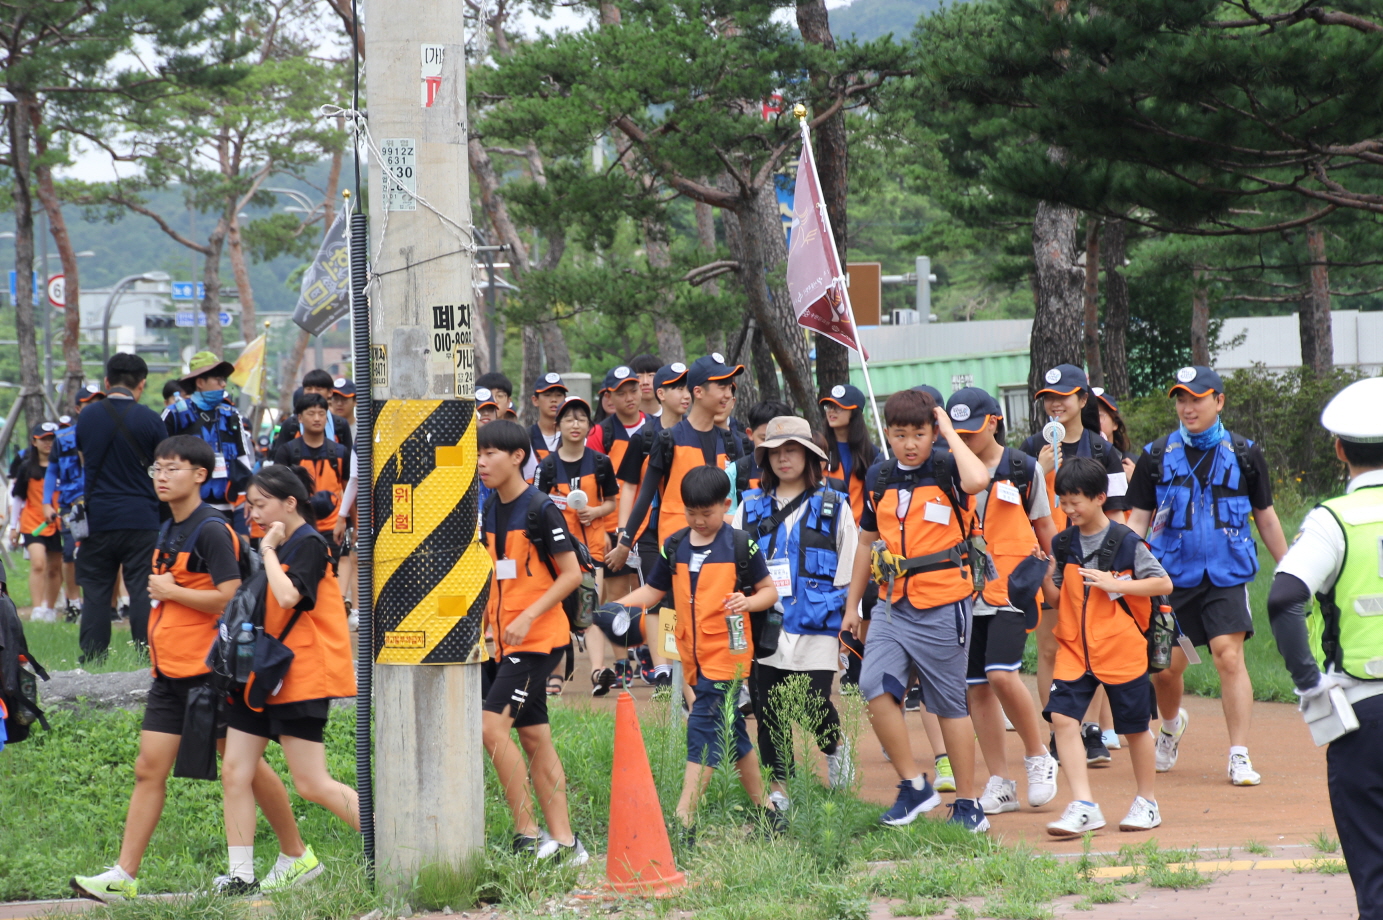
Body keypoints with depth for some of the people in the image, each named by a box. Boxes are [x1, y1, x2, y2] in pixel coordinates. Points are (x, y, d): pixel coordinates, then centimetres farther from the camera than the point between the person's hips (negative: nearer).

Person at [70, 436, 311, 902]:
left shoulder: (211, 530, -14)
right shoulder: (170, 532, 14)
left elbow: (229, 598, -22)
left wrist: (170, 591, -15)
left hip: (208, 670, -8)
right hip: (170, 672, 9)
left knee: (244, 766, 3)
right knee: (149, 768, 1)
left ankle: (297, 856, 18)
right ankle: (124, 876, -2)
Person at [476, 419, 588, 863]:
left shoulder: (542, 510, -13)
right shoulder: (489, 510, 11)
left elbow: (571, 574, -13)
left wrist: (527, 617, -20)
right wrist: (485, 619, 12)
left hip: (539, 637, -8)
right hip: (505, 639, 8)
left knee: (492, 724, -16)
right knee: (535, 737, 8)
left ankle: (528, 834, -11)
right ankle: (563, 840, 12)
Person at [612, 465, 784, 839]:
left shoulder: (740, 546, -4)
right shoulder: (674, 546, 9)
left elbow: (769, 591, 2)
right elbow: (653, 591, 13)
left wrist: (748, 602, -20)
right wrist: (616, 606, -4)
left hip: (727, 653, -6)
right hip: (694, 655, 6)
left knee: (704, 728, -14)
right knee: (731, 732, 13)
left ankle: (683, 821, -18)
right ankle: (766, 808, 25)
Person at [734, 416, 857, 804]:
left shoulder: (833, 507, 7)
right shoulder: (751, 507, 12)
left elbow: (848, 571, 8)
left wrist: (850, 618, 1)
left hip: (816, 626, -2)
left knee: (815, 706, -8)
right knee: (768, 710, 2)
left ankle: (834, 747, 24)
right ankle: (778, 784, 13)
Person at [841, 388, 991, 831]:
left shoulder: (946, 471, -6)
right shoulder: (878, 478, 9)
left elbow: (977, 480, -31)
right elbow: (868, 541, 20)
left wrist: (950, 431, -17)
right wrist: (852, 604, 22)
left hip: (942, 604, -4)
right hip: (892, 604, 4)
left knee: (950, 704, 4)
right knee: (875, 687, -14)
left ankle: (968, 804, 15)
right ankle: (914, 785, -1)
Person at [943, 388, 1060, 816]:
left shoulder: (1023, 468, 0)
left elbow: (1044, 528, 8)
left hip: (1012, 586, -4)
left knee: (1001, 675, -19)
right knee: (976, 686, 3)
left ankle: (1039, 758, 0)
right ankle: (999, 783, 12)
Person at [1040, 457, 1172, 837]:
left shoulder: (1126, 543, -9)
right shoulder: (1063, 544, 5)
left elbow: (1164, 583, -8)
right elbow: (1057, 600, 11)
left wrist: (1114, 584, -17)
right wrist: (1045, 578, -8)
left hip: (1121, 649, -4)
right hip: (1074, 648, 4)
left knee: (1134, 727, 8)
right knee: (1062, 717, -13)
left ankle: (1147, 802, 27)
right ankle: (1083, 807, -14)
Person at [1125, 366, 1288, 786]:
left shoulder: (1244, 454, 4)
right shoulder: (1157, 456, 5)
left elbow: (1265, 516, 13)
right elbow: (1138, 519, 8)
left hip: (1226, 574, -1)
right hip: (1173, 574, 1)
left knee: (1229, 656, -15)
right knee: (1165, 667, 2)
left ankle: (1239, 756, -10)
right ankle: (1170, 726, 35)